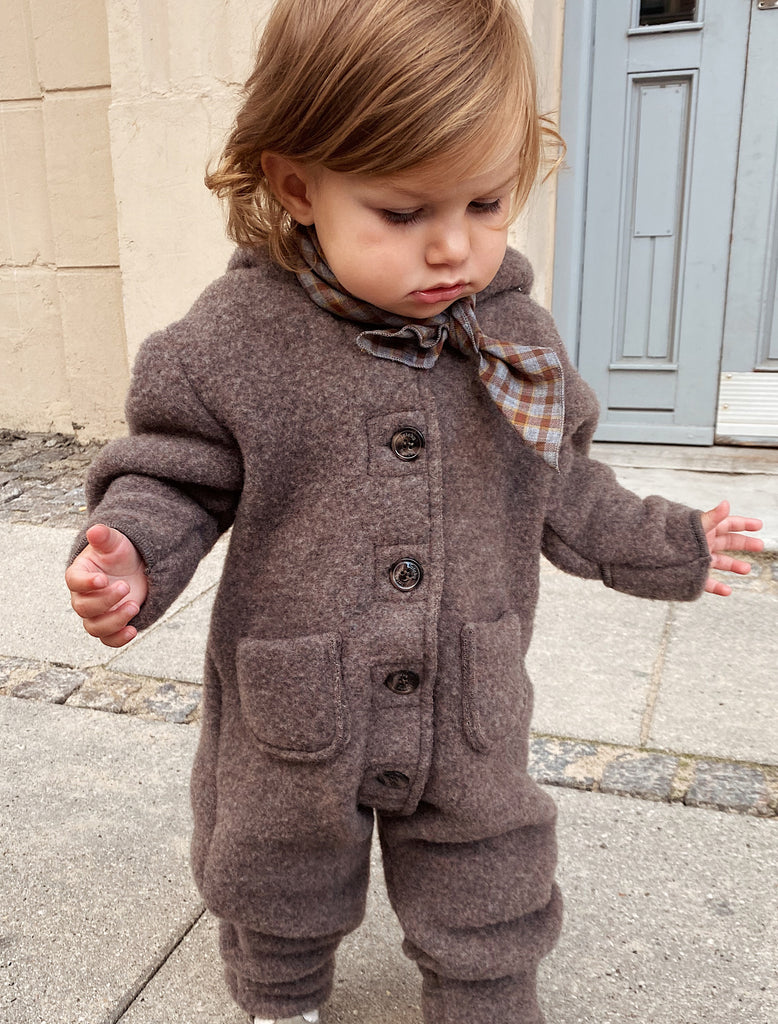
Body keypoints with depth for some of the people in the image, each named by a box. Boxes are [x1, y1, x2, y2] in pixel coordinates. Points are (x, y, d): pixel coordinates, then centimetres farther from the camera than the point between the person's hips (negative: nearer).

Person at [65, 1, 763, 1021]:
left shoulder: (511, 335, -5)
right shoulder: (237, 340, -17)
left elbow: (559, 488, 8)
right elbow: (176, 477, -8)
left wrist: (666, 544, 15)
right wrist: (131, 553, -28)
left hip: (469, 725, 2)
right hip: (290, 724, -1)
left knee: (488, 929, 21)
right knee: (277, 900, 25)